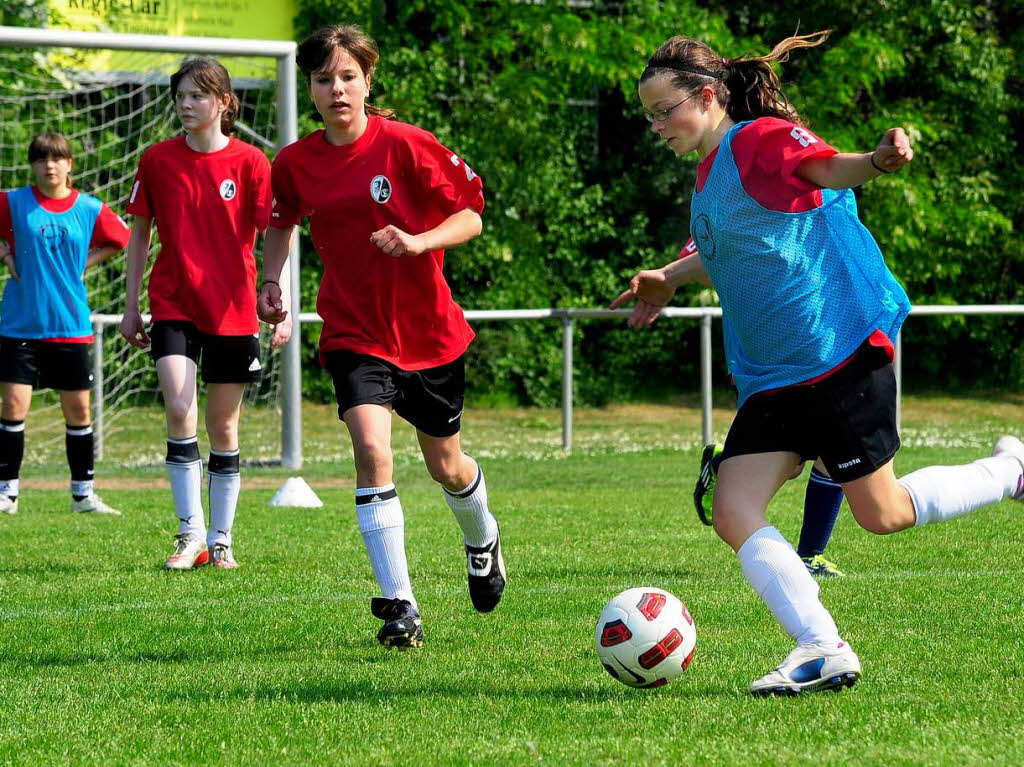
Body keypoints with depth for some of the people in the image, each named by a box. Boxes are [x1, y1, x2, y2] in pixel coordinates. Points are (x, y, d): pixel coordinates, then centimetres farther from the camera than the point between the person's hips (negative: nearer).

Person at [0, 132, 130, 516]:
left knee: (78, 410, 5)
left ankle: (82, 493, 17)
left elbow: (119, 240, 17)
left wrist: (86, 261, 4)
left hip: (71, 326, 2)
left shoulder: (91, 210, 2)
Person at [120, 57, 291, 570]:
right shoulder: (158, 160, 2)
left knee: (223, 427, 5)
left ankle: (221, 540, 16)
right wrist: (131, 307, 9)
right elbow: (139, 235, 11)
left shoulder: (250, 162, -3)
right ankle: (190, 532, -9)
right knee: (180, 411, -16)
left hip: (232, 311, -1)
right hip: (173, 306, 1)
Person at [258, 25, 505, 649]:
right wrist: (271, 282, 2)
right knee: (372, 450, -22)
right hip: (354, 333, 1)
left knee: (447, 466, 15)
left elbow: (469, 217, -8)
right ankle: (400, 607, -19)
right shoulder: (295, 164, -3)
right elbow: (283, 223, 18)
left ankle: (482, 538, 51)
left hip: (428, 332, -1)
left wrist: (419, 242, -25)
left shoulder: (407, 146, -13)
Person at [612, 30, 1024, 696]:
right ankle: (823, 651, -8)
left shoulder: (760, 140, -11)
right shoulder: (711, 173, 16)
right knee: (734, 515, -8)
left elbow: (829, 168, -30)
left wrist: (877, 161, -51)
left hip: (843, 353, -9)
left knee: (883, 515, -2)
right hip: (771, 379, 9)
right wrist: (671, 279, 42)